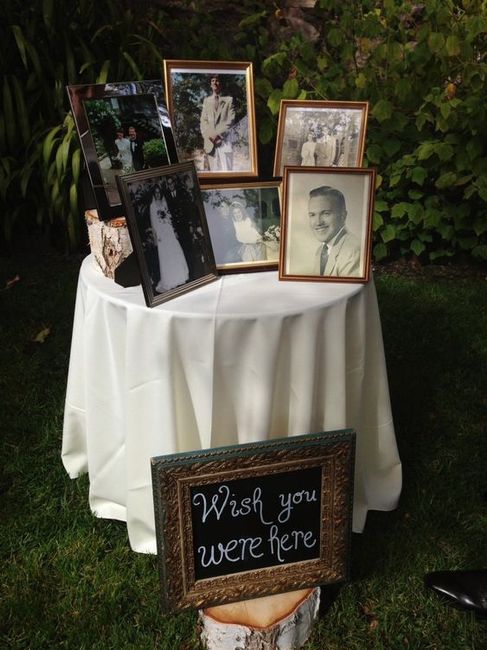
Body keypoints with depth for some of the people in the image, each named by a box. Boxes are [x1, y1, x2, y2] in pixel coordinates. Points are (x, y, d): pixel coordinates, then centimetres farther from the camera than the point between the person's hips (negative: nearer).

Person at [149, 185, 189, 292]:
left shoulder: (164, 203, 12)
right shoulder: (152, 206, -2)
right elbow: (153, 221, -5)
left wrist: (173, 230, 12)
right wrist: (156, 235, -12)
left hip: (169, 230, 5)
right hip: (160, 231, -5)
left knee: (176, 252, 2)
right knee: (164, 256, -4)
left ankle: (178, 277, 15)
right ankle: (167, 282, 3)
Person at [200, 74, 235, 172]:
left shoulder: (229, 100, 11)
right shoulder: (206, 100, 19)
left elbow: (231, 120, 1)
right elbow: (203, 120, 11)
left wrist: (218, 134, -10)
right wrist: (209, 135, -6)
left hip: (224, 140, -2)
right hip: (210, 141, 2)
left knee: (226, 170, -12)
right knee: (214, 170, -1)